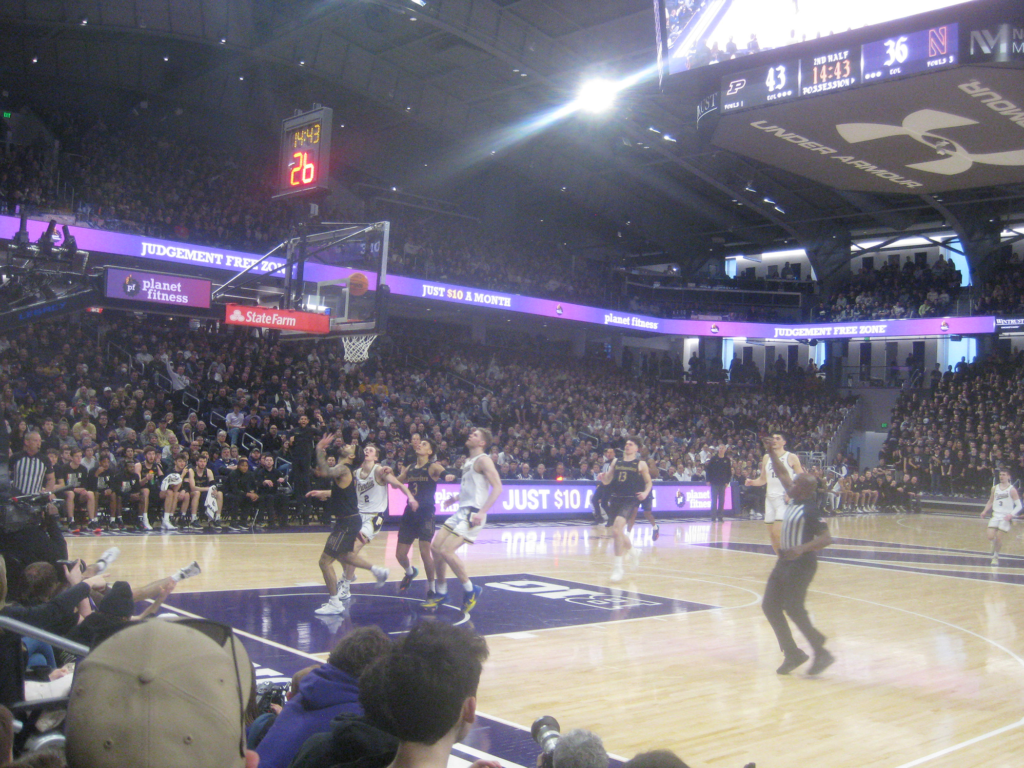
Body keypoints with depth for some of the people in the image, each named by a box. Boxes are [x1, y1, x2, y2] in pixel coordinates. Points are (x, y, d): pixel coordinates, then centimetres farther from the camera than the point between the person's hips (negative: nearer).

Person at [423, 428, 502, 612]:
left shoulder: (483, 460, -10)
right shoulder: (469, 461, 18)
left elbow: (497, 487, -21)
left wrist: (482, 512, -27)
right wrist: (456, 498, 29)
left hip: (472, 514, -9)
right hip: (462, 512, 9)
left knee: (446, 551, -17)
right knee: (435, 546, 8)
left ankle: (470, 590, -1)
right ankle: (441, 592, 20)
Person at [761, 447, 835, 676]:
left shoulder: (811, 509, -17)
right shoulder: (795, 500, 7)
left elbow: (826, 538, -25)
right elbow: (782, 474, 18)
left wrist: (802, 549, -37)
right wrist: (773, 454, 6)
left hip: (801, 563, -9)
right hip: (785, 561, 9)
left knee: (793, 608, -12)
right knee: (770, 606, 8)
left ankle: (821, 652, 2)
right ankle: (792, 653, 16)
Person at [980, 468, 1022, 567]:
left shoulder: (1012, 490, -7)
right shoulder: (995, 488, 7)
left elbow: (1018, 506, -6)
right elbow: (990, 502, 19)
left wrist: (1011, 514, -21)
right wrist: (985, 511, 6)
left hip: (1005, 517, -4)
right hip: (995, 515, 4)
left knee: (999, 537, -6)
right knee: (990, 536, -8)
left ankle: (996, 556, 15)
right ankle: (995, 546, 26)